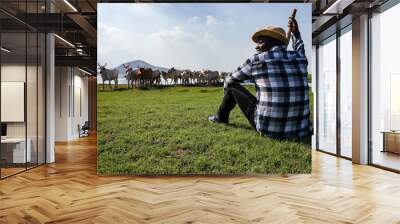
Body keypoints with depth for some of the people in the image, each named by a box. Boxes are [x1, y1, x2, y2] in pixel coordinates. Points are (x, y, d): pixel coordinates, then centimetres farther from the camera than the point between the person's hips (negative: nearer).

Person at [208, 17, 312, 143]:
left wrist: (227, 93, 31)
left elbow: (229, 80, 11)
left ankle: (221, 117, 41)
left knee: (232, 85, 16)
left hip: (268, 129, -4)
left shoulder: (256, 60, -8)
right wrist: (296, 33, 37)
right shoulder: (300, 59, 3)